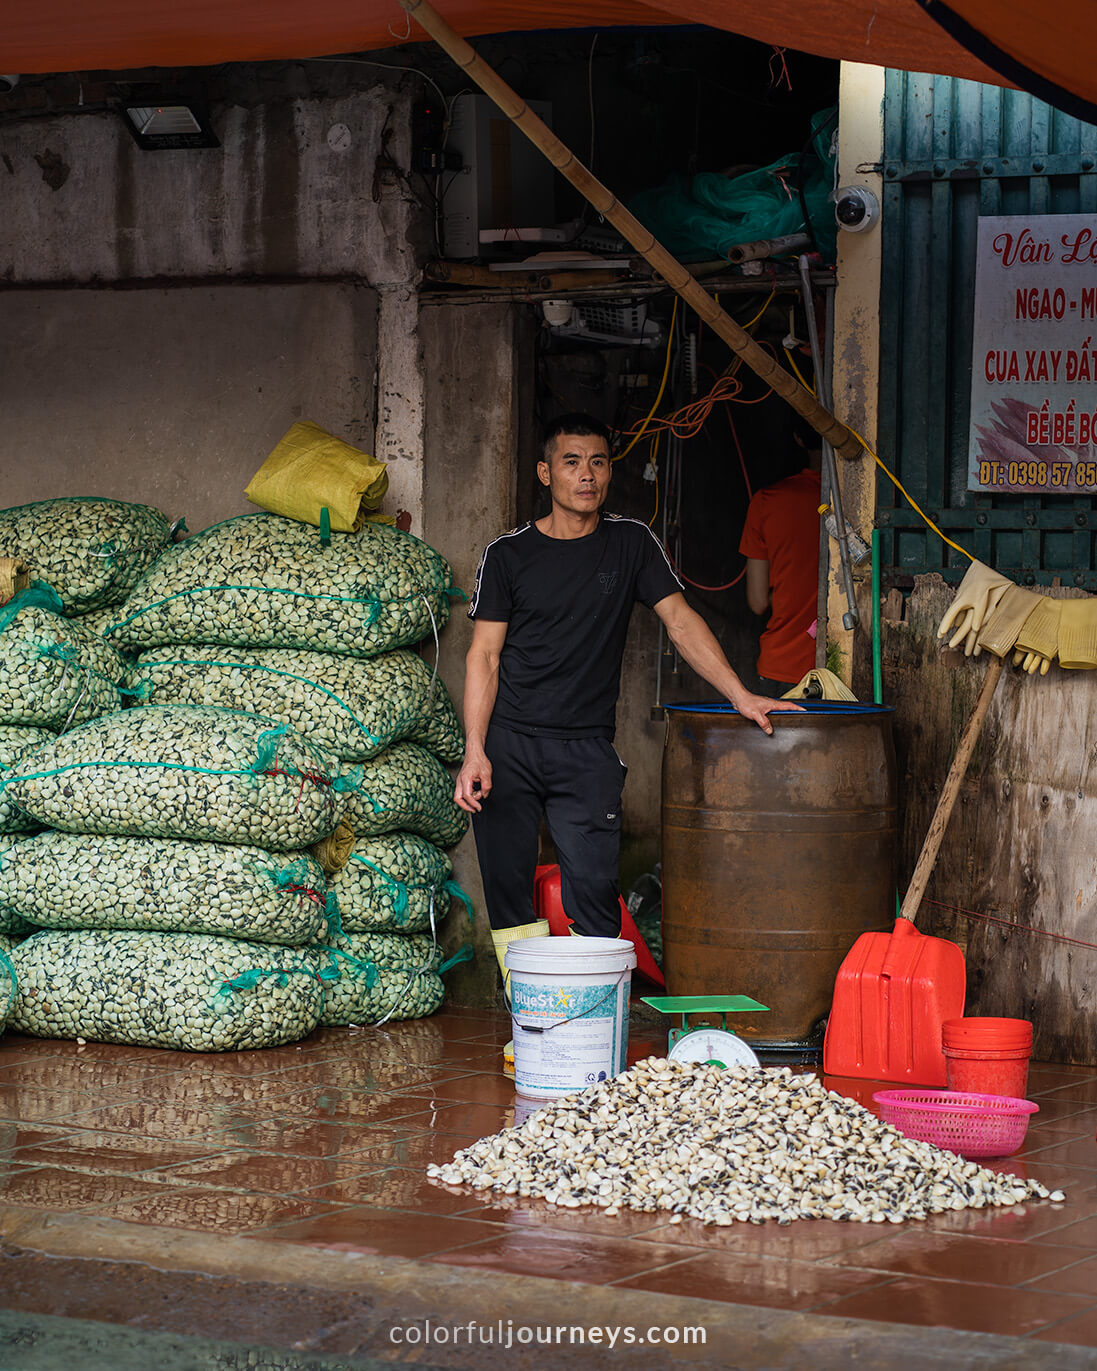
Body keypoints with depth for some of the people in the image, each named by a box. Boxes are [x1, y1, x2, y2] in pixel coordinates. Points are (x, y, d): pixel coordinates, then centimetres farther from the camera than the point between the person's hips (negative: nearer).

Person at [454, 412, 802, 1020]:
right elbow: (484, 656, 2)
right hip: (509, 744, -1)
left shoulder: (631, 543, 9)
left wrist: (741, 695, -4)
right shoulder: (508, 555, 4)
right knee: (508, 892, -2)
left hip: (586, 750, 1)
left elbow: (681, 621, 7)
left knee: (595, 896, -10)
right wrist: (474, 753, -8)